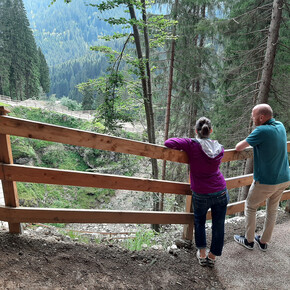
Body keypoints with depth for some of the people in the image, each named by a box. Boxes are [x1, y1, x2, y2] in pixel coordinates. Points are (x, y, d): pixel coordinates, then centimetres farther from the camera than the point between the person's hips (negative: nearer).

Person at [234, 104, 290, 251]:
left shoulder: (262, 131, -23)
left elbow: (238, 147, -15)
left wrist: (240, 144, 5)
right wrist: (253, 142, 8)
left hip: (266, 181, -7)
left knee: (250, 207, 14)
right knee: (272, 210, 19)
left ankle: (249, 240, 26)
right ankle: (264, 242, 34)